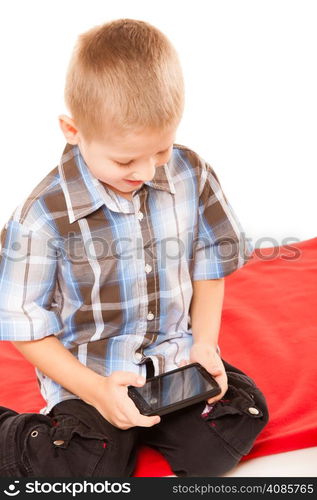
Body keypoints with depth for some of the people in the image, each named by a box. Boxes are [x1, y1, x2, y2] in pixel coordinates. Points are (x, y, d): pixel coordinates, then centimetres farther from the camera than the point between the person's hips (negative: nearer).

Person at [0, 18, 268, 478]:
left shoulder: (191, 175, -8)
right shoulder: (43, 217, -19)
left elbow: (209, 266, 5)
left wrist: (204, 344, -7)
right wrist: (96, 390, -18)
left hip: (177, 356, 4)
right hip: (89, 374, -3)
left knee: (240, 421, -10)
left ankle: (140, 426, 12)